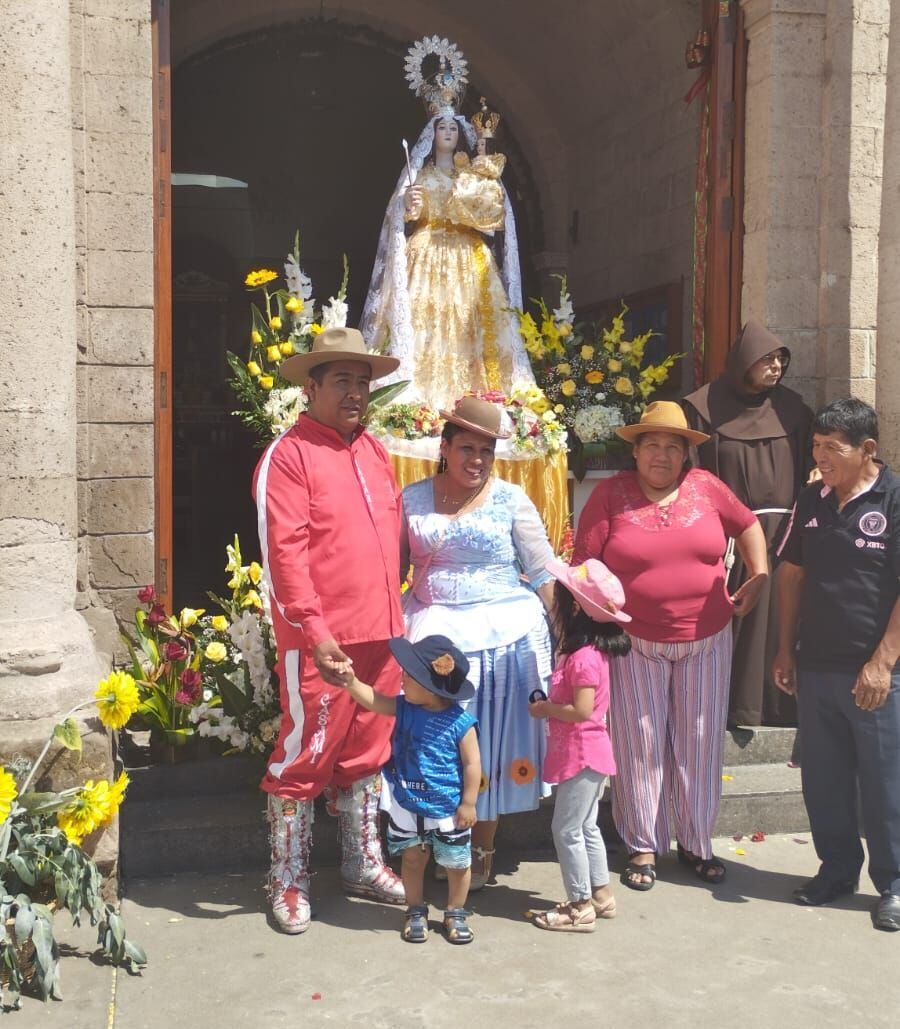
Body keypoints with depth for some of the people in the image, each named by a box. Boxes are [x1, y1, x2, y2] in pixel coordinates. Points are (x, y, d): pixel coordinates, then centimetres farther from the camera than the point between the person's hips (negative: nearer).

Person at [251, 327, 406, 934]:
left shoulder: (375, 454, 14)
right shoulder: (288, 456, -8)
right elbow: (283, 553, -15)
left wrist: (396, 620, 16)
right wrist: (315, 631, -20)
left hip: (382, 635, 7)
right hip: (320, 640, -7)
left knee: (367, 752, 16)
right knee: (306, 755, 3)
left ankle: (364, 863, 31)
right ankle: (289, 879, 18)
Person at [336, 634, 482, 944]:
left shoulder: (459, 722, -19)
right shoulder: (404, 707, -6)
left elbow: (472, 764, -14)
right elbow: (372, 699, -2)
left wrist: (468, 803, -11)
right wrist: (351, 681, -19)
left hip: (448, 809, -4)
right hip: (407, 805, 4)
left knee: (456, 863, 12)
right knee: (412, 858, 16)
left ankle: (456, 913, 32)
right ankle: (416, 912, 35)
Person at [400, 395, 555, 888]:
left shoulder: (511, 500, 0)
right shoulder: (413, 499, 4)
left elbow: (543, 572, 0)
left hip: (502, 638, -1)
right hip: (433, 634, 2)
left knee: (493, 743, 6)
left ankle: (482, 851, 22)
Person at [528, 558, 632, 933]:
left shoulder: (584, 658, -23)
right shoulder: (584, 651, 9)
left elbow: (581, 710, -27)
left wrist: (545, 709, -15)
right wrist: (549, 705, 2)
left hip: (582, 755, -10)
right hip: (585, 754, 10)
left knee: (567, 829, 0)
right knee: (584, 827, 19)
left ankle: (580, 905, 10)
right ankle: (600, 894, 30)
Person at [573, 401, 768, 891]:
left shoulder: (705, 487, 1)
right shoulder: (611, 494, -6)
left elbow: (748, 525, 16)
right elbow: (585, 566, -7)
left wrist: (759, 578, 8)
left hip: (706, 640, 3)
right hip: (636, 643, -2)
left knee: (700, 741, 10)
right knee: (640, 744, 6)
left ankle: (697, 842, 27)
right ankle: (643, 846, 22)